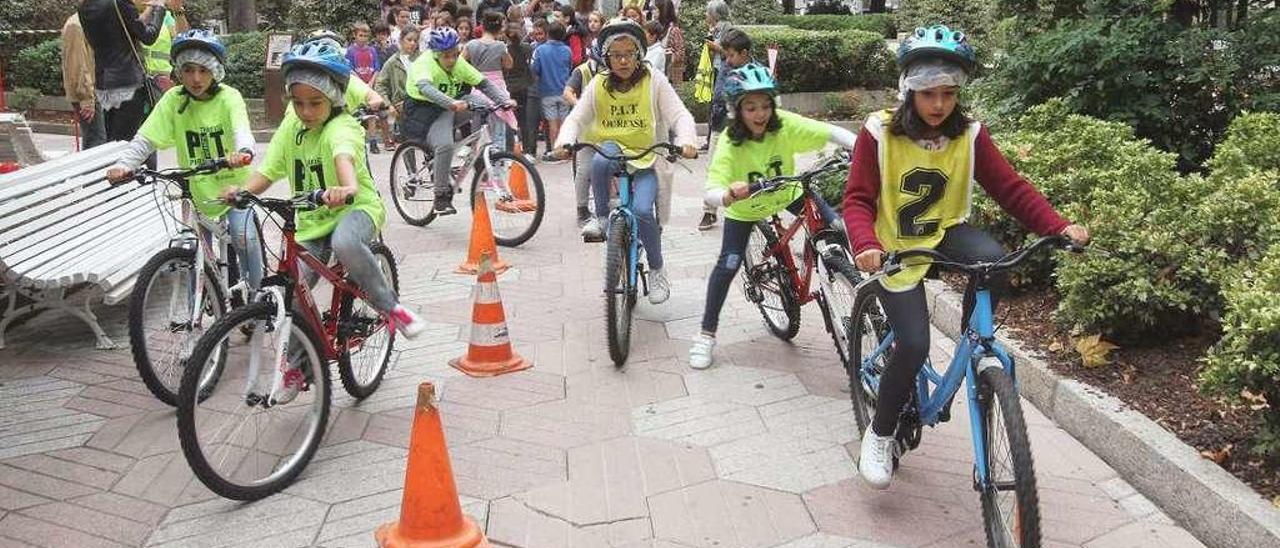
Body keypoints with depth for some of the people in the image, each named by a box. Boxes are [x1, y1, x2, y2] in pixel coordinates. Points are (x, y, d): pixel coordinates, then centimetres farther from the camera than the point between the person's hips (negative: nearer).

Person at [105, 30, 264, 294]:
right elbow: (146, 138, -9)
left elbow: (242, 131, -30)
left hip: (234, 184, -3)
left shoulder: (229, 97, -12)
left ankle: (254, 291, 1)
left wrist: (242, 152, -53)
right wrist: (124, 165, -27)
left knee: (243, 237, -21)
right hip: (198, 190, 3)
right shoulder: (173, 99, -5)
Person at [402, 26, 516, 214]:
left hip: (449, 109, 7)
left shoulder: (459, 63, -2)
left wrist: (505, 100, -22)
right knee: (445, 144, -33)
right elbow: (425, 88, -42)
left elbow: (483, 83, -5)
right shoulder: (423, 63, -21)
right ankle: (441, 198, -17)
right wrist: (451, 103, -58)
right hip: (423, 112, -7)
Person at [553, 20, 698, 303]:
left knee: (642, 210, -25)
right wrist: (564, 142, -25)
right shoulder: (599, 84, 1)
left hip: (647, 157, -1)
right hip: (613, 148, 2)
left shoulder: (654, 81, -5)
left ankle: (656, 270, -1)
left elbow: (680, 115, -11)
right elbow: (576, 118, -3)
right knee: (600, 160, -37)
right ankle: (601, 216, -13)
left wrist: (686, 141, -33)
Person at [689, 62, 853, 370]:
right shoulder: (730, 143, -32)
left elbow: (833, 133, -33)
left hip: (787, 193, 2)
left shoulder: (785, 124, -28)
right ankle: (707, 334, 5)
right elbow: (711, 194, -41)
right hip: (745, 207, -2)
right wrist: (729, 196, -64)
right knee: (728, 264, -10)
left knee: (837, 228, -14)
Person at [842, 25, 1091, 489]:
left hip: (946, 234, 3)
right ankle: (879, 434, 5)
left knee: (993, 257, -32)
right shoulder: (879, 133, -14)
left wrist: (1058, 226, -23)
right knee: (914, 346, -18)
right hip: (898, 248, -3)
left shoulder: (969, 135, -6)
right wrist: (866, 245, -37)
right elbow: (858, 199, -17)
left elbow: (1011, 187, -8)